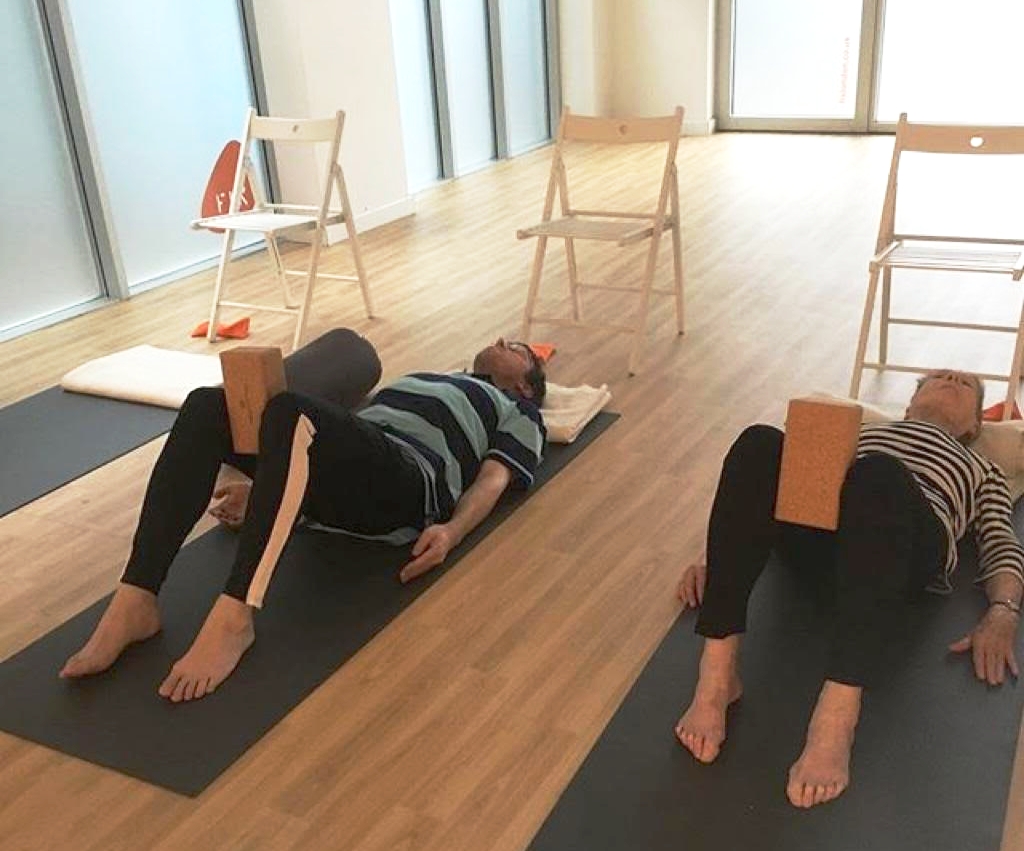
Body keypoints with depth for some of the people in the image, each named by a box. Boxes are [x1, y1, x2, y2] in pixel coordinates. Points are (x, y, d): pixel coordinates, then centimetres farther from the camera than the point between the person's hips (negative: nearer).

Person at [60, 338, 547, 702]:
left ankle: (234, 617, -41)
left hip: (405, 481, -6)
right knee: (208, 405, -21)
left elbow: (494, 478, 7)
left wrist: (450, 531, -15)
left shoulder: (518, 414, 27)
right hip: (331, 482, 6)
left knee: (291, 411, -36)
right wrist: (263, 485, 20)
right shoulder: (418, 380, 42)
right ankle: (136, 600, -32)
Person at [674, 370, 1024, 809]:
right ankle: (717, 670, -37)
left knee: (877, 474, -38)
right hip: (817, 524, 2)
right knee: (760, 443, -31)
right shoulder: (856, 431, 41)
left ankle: (838, 713, -51)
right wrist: (723, 554, 11)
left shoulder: (982, 471, 36)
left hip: (912, 540, -2)